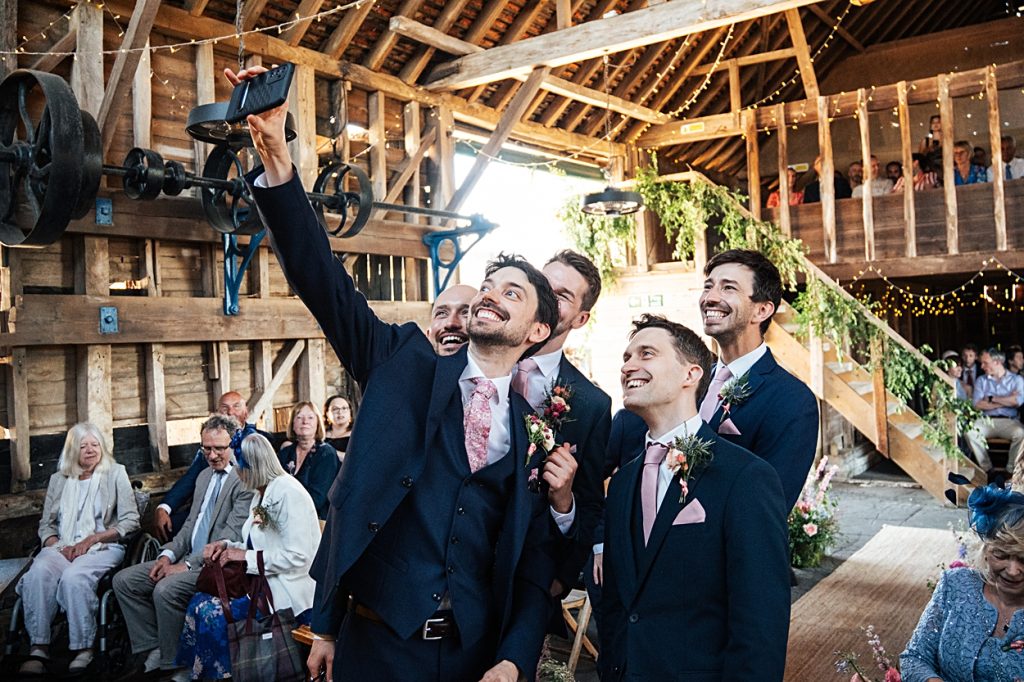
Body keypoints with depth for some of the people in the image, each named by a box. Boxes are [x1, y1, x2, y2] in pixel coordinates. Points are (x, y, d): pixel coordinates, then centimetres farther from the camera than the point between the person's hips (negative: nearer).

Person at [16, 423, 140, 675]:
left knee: (73, 577, -34)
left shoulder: (115, 473, 8)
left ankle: (84, 648, -25)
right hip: (61, 547, 3)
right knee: (38, 574, -29)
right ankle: (38, 648, -27)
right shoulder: (58, 480, 18)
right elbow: (46, 524, 18)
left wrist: (90, 540, -9)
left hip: (102, 547, -3)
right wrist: (57, 546, -5)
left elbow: (130, 521, 2)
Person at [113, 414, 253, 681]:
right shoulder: (204, 475, 17)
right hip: (189, 558, 9)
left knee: (166, 590, -30)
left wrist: (188, 564, -18)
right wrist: (168, 554, 2)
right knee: (123, 580, 1)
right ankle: (155, 649, 6)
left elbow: (232, 536, -18)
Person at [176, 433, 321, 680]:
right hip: (263, 579, 9)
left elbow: (297, 557, -23)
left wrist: (246, 556, -18)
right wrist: (227, 546, 3)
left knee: (213, 612, -19)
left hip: (289, 588, -9)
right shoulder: (261, 493, 13)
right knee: (199, 602, -7)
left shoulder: (288, 492, -18)